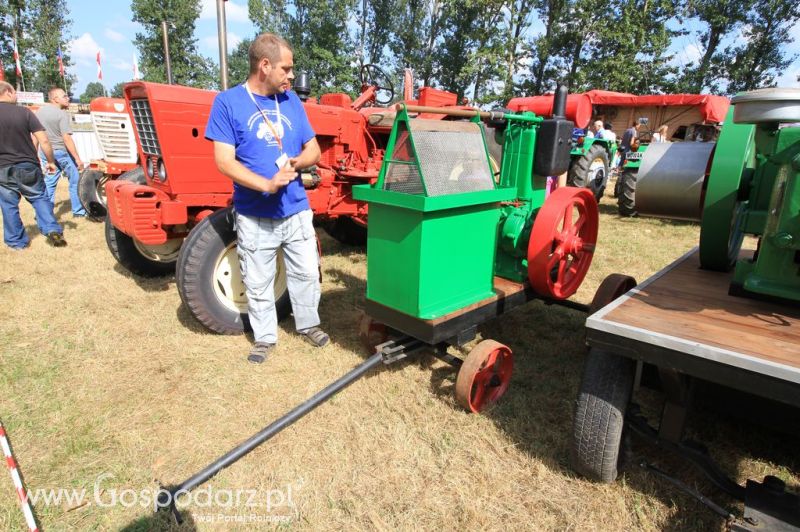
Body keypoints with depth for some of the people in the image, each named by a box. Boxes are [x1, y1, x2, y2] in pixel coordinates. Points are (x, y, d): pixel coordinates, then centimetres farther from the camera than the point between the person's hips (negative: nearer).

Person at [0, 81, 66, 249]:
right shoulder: (24, 112, -4)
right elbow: (44, 141, -9)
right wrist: (51, 161, 3)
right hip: (28, 166, -1)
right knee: (39, 198, 14)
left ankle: (17, 241, 17)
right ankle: (52, 230, 0)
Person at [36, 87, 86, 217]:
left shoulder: (40, 111, 8)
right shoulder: (62, 114, -14)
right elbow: (67, 139, -20)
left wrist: (36, 154, 20)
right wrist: (77, 158, -18)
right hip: (61, 152, -7)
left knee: (49, 183, 11)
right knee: (75, 181, 6)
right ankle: (78, 211, 10)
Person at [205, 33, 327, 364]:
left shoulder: (291, 101, 5)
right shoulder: (228, 102, -7)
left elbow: (313, 150, 8)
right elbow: (224, 161, -13)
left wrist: (296, 163, -15)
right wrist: (267, 184, -28)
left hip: (296, 209, 3)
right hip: (254, 215, -3)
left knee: (306, 273, 12)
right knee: (258, 282, 9)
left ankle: (308, 324, 33)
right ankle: (265, 337, 28)